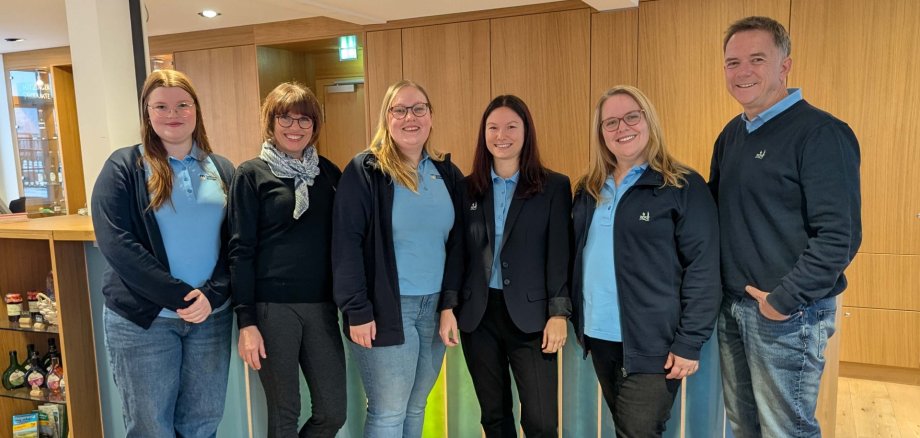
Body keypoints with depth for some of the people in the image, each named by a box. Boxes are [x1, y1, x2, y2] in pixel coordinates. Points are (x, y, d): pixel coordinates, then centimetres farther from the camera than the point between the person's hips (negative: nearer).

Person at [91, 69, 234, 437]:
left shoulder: (222, 170, 8)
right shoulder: (124, 166, -3)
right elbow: (116, 243, -13)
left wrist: (212, 295, -13)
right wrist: (181, 296, -18)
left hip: (212, 316, 3)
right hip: (142, 319, -3)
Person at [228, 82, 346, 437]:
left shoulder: (329, 172, 9)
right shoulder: (251, 175, -2)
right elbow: (241, 251, -5)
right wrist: (246, 322, -9)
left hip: (321, 305, 4)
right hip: (271, 307, -4)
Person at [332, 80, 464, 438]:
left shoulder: (446, 172, 8)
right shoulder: (364, 171, -9)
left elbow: (457, 242, 10)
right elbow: (346, 244, -13)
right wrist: (357, 310, -15)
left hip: (434, 306, 5)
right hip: (386, 308, -5)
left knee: (416, 407, 16)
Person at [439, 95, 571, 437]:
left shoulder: (555, 186, -1)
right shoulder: (467, 188, 6)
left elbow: (560, 254, -4)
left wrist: (559, 313, -10)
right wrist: (448, 307, 1)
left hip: (530, 314, -2)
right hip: (477, 314, 3)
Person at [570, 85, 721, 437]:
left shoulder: (684, 187, -9)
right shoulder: (590, 189, 9)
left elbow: (702, 270, -12)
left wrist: (689, 342, -15)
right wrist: (577, 318, 11)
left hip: (651, 342, -6)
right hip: (599, 336, 6)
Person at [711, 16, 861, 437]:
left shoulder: (820, 133, -15)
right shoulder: (731, 134, 9)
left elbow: (839, 236, -20)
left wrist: (785, 300, -18)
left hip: (788, 314, -7)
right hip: (731, 307, 7)